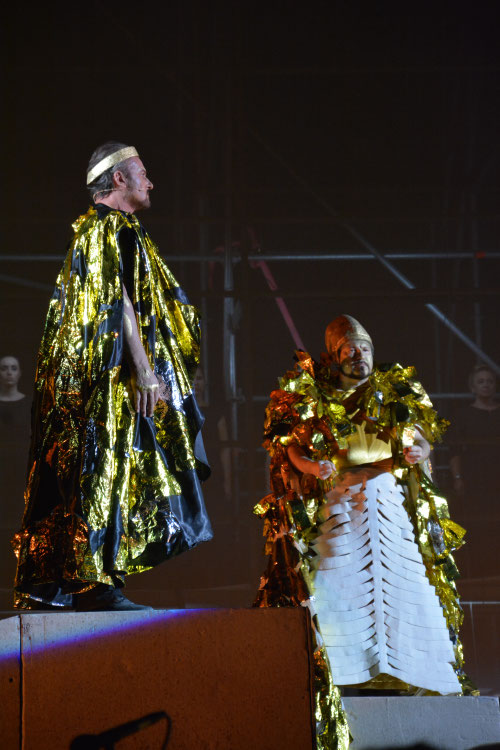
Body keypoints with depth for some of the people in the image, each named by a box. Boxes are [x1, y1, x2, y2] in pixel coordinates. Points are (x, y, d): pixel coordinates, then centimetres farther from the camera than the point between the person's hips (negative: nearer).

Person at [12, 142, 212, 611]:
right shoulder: (113, 226, -8)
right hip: (111, 378, -10)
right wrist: (144, 371, -21)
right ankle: (94, 583, -15)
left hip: (86, 375, 10)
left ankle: (49, 583, 7)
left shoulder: (92, 227, 23)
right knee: (106, 467, -12)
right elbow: (119, 301, -17)